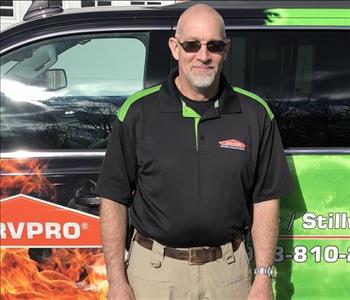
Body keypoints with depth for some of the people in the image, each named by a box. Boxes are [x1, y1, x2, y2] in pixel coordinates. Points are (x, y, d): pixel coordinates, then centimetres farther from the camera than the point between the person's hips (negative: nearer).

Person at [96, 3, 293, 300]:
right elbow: (114, 199, -3)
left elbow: (265, 199, 1)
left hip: (228, 271, 1)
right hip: (154, 270, 0)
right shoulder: (138, 111, -6)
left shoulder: (255, 113, -2)